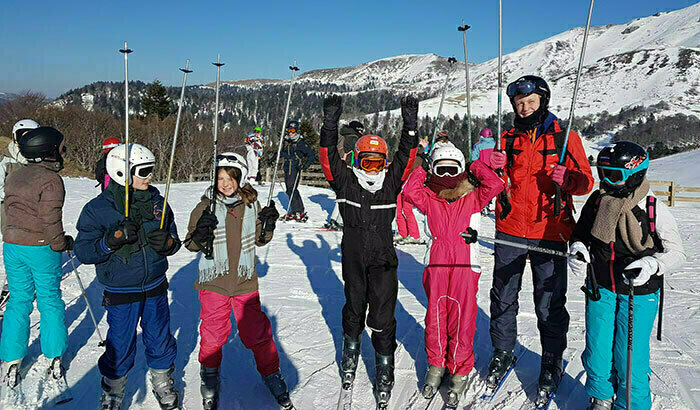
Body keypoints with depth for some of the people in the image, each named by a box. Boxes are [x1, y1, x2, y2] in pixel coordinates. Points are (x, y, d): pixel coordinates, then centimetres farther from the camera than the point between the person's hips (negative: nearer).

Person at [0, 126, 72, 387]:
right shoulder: (51, 179, -16)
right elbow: (51, 219, -18)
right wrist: (62, 243, -4)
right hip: (42, 249, -6)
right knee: (50, 301, 8)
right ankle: (54, 359, 18)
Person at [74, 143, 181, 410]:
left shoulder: (158, 203, 0)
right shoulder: (97, 209, -11)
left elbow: (174, 240, 8)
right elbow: (83, 252, -11)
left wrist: (168, 242, -15)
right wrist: (112, 240, -27)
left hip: (155, 288, 3)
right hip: (121, 293, -3)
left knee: (160, 341, 15)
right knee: (120, 346, 9)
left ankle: (163, 384, 39)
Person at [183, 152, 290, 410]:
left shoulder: (251, 204, 0)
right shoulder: (206, 207, -5)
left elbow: (259, 239, 12)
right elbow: (191, 244, -1)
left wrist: (268, 226, -8)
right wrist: (200, 235, -23)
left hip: (245, 282, 1)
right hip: (213, 281, -1)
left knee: (257, 333, 4)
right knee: (213, 334, 9)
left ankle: (271, 373, 26)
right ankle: (210, 374, 36)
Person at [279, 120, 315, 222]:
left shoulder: (300, 143, -8)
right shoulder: (286, 141, 13)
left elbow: (311, 155, -9)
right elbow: (282, 153, 31)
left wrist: (305, 165, -19)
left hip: (295, 169, -7)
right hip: (287, 169, 7)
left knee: (292, 189, -15)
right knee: (289, 190, 8)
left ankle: (300, 212, -11)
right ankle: (294, 211, 16)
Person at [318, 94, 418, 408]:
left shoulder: (392, 182, 1)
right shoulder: (345, 181, -2)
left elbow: (406, 156, -4)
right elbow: (328, 157, -9)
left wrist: (410, 126, -13)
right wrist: (330, 123, -17)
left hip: (384, 261, 0)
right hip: (354, 260, 1)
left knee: (383, 318, 0)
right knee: (354, 310, 19)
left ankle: (385, 373, 16)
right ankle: (350, 357, 42)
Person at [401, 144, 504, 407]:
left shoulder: (473, 198, 6)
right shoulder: (429, 199, 9)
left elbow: (495, 185, -8)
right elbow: (409, 191, -8)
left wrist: (475, 166, 4)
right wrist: (422, 168, 4)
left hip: (465, 266, -1)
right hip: (436, 265, 2)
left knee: (462, 319, 2)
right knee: (435, 317, 9)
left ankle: (460, 371, 18)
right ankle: (436, 364, 29)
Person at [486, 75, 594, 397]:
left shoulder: (565, 137, 3)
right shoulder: (507, 139, 9)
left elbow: (586, 181, 0)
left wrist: (566, 179, -21)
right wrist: (488, 164, -14)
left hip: (549, 233, -2)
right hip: (509, 231, 3)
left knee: (550, 303, 4)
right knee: (503, 297, 10)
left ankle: (552, 362, 23)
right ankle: (502, 353, 28)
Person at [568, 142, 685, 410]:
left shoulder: (655, 210, -13)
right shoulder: (597, 200, -3)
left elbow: (677, 253, -7)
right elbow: (580, 233, 12)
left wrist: (651, 265, -26)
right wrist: (578, 248, -9)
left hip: (639, 293, -3)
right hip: (600, 287, 4)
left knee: (630, 358, 0)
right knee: (597, 352, 11)